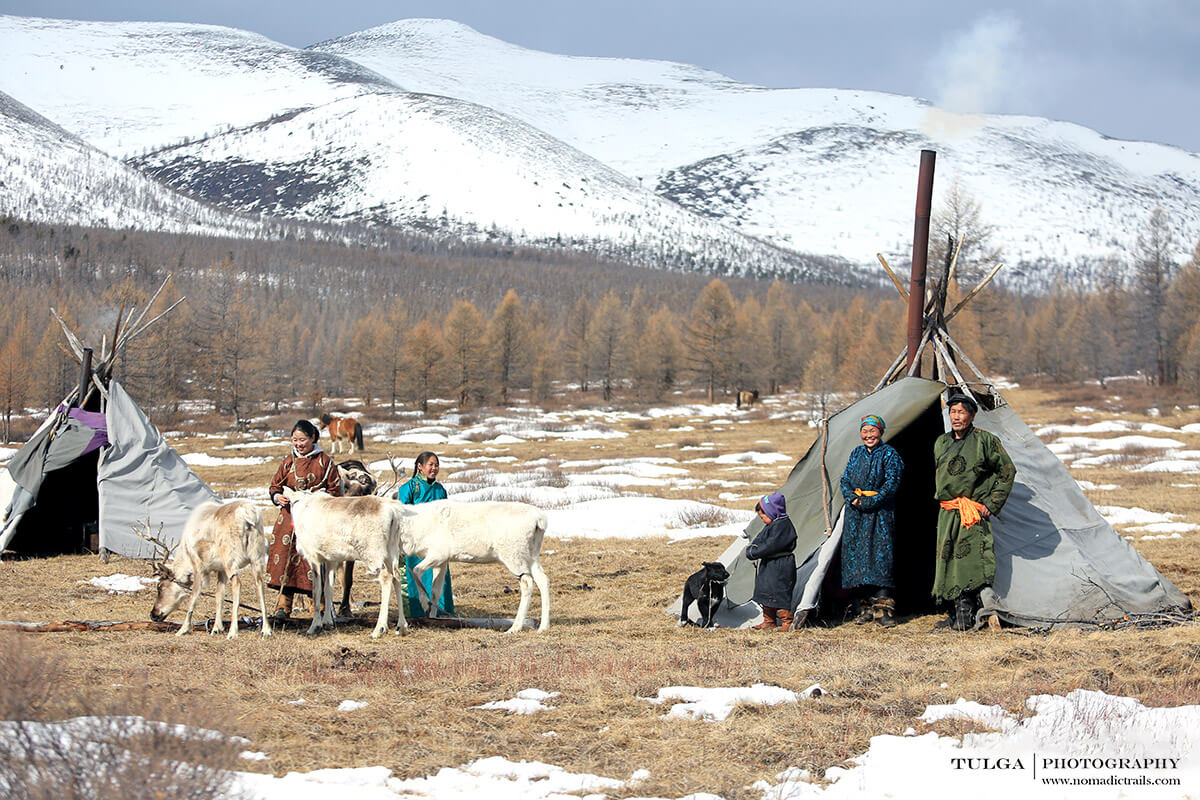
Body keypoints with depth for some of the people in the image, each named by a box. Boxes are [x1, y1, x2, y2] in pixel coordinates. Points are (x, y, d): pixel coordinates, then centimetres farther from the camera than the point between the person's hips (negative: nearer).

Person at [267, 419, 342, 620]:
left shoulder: (324, 461, 3)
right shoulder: (289, 461, 13)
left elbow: (335, 491, 3)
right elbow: (275, 485, 20)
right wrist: (277, 497, -3)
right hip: (290, 517, 3)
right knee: (285, 556, -6)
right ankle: (284, 604, -3)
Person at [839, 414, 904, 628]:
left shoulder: (889, 454, -1)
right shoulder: (856, 453, 15)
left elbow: (892, 484, -9)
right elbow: (845, 480, 13)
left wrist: (871, 502, -15)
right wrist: (852, 498, -6)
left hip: (880, 513, -5)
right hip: (855, 513, 5)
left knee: (880, 557, -12)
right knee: (855, 555, 2)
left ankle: (883, 609, -12)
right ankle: (866, 608, 9)